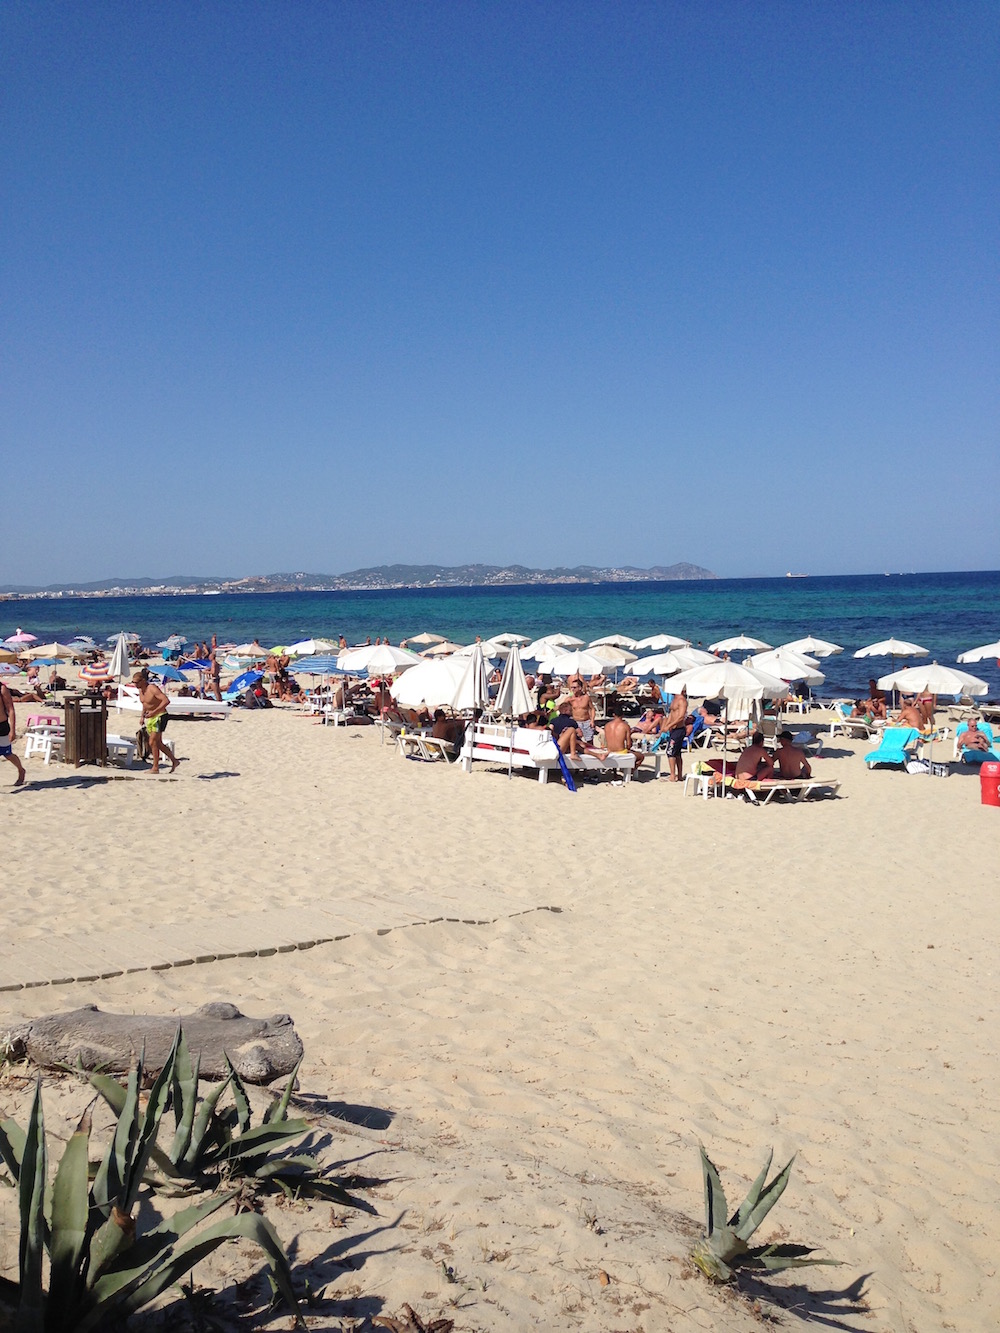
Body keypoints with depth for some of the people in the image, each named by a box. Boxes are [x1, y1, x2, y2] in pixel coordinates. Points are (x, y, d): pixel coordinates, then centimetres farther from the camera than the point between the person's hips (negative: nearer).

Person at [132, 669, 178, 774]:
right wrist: (143, 716, 14)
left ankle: (155, 768, -1)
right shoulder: (140, 690, 4)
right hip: (150, 717, 9)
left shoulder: (152, 689, -22)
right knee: (158, 743, 11)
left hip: (159, 716, -9)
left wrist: (154, 712, -34)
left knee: (153, 742, -9)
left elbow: (166, 701, -31)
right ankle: (173, 760, 24)